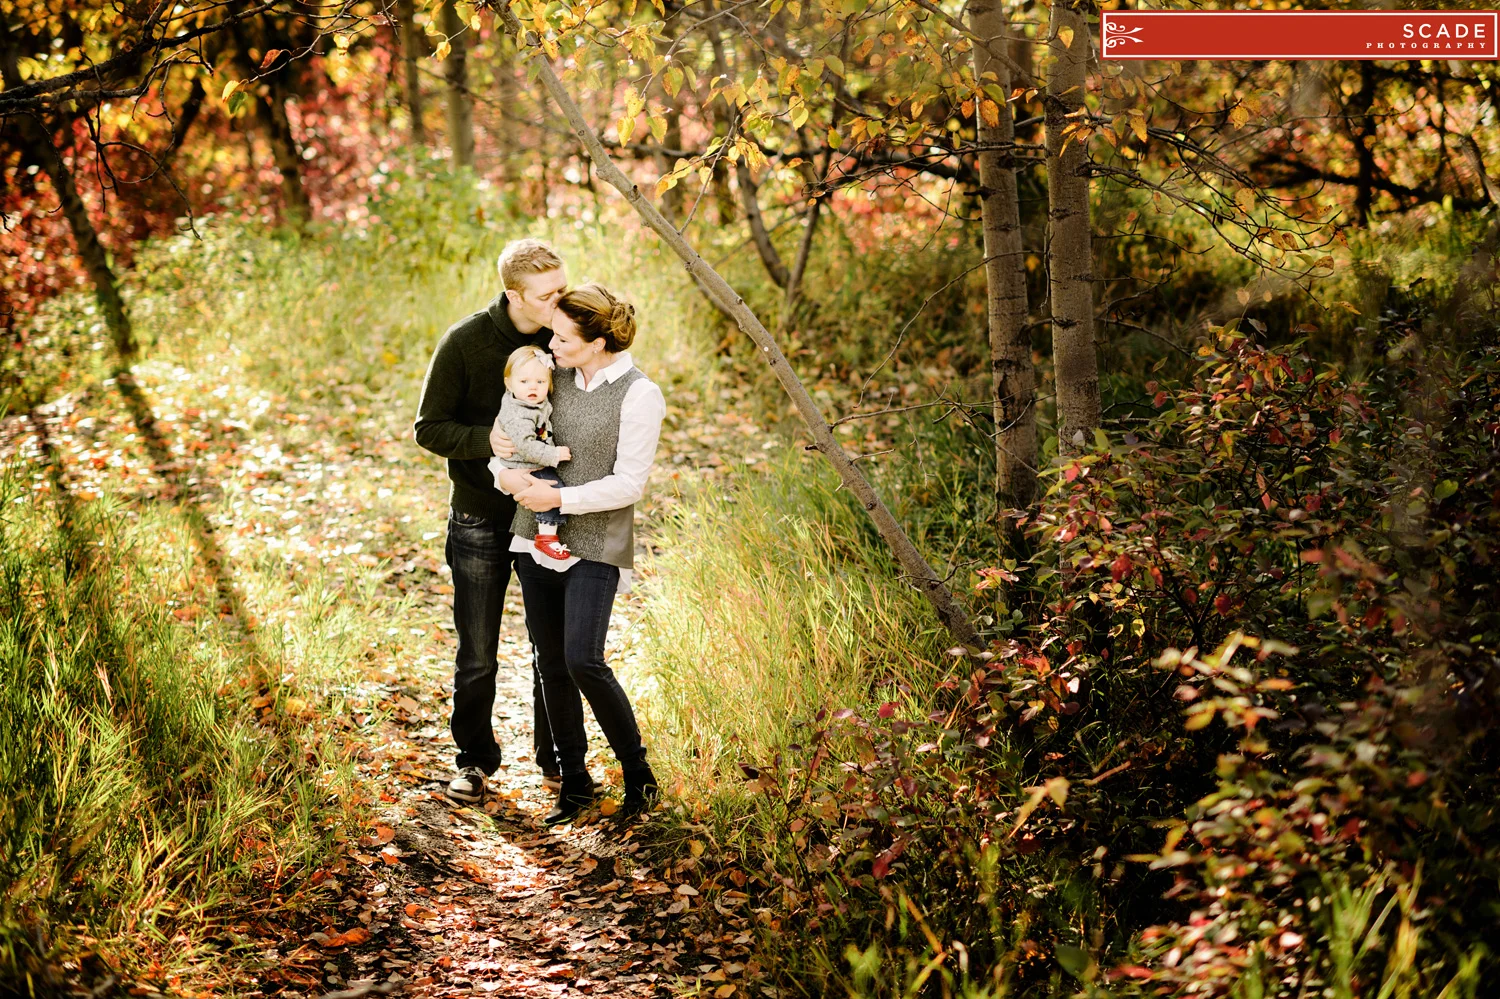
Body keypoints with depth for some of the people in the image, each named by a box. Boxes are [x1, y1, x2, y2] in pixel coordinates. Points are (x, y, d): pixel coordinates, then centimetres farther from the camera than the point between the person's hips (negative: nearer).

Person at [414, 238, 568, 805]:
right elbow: (430, 428, -10)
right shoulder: (465, 342, -13)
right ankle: (475, 759, 26)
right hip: (481, 519, -2)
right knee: (477, 657, 7)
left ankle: (556, 757, 27)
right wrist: (488, 440, -27)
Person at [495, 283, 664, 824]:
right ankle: (574, 782, 20)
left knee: (583, 661, -17)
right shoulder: (557, 376, 8)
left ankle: (638, 773, 1)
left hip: (593, 548, -6)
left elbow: (628, 483, -12)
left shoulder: (639, 395, -10)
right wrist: (508, 473, -5)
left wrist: (561, 498, -19)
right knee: (551, 667, 8)